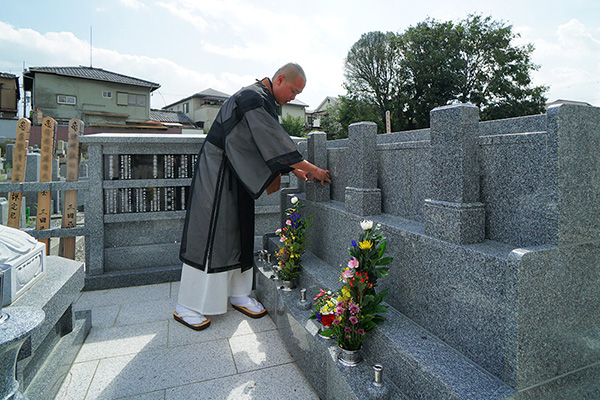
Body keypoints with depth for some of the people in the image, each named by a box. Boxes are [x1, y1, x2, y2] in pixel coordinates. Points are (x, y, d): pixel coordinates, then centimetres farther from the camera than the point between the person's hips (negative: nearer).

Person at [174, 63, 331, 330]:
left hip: (238, 176, 10)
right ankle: (186, 307, 5)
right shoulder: (252, 97, -17)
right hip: (216, 173, -10)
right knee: (208, 235, -7)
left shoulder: (265, 101, 15)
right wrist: (308, 166, -22)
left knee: (239, 234, 10)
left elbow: (270, 145, 16)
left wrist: (293, 169, 6)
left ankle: (238, 294, 22)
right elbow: (274, 140, -25)